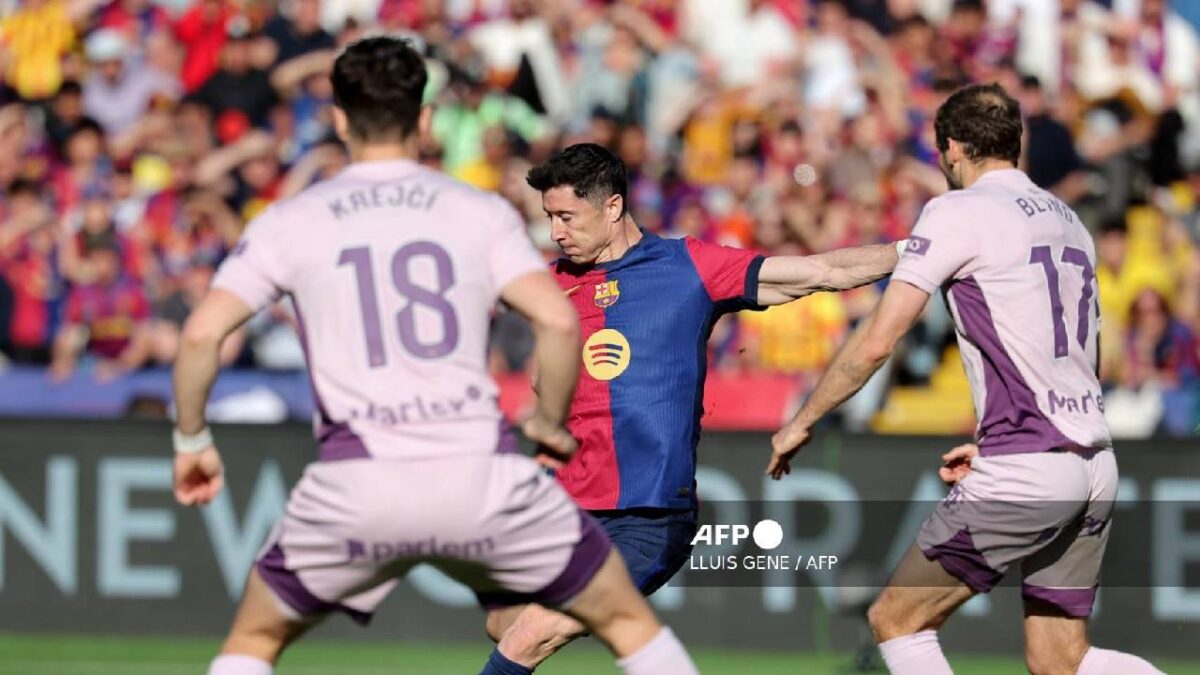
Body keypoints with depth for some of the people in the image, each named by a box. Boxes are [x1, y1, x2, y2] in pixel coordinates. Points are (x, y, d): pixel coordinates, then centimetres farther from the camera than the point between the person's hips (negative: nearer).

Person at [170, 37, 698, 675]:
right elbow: (559, 321, -5)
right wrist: (548, 424, 11)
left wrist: (192, 441, 15)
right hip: (480, 477, 0)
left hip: (355, 489, 0)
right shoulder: (480, 212, 7)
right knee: (627, 619, 17)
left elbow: (201, 333, 0)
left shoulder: (289, 221, 9)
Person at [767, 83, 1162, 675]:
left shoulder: (959, 212, -6)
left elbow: (877, 341, -9)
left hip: (1023, 471, -8)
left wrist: (802, 422, 3)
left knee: (896, 619, 4)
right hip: (1095, 464, 8)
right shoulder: (1067, 221, 18)